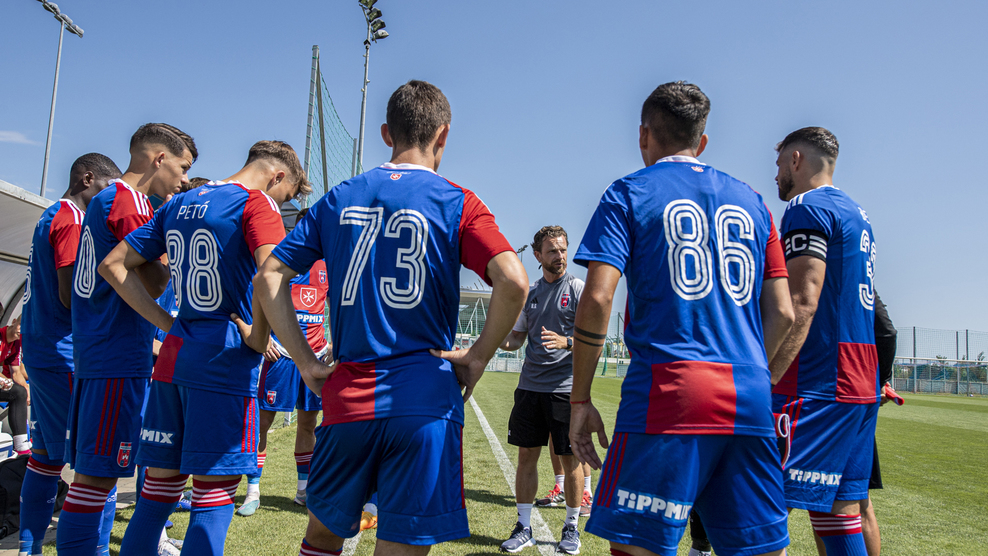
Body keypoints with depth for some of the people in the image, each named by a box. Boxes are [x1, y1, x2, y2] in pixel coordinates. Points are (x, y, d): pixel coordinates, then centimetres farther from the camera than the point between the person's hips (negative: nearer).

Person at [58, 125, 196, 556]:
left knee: (97, 471, 14)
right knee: (97, 473, -5)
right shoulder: (129, 201, -11)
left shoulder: (102, 200, 19)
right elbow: (150, 284, -16)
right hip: (120, 361, -10)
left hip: (91, 355, 10)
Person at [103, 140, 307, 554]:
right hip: (225, 362, -7)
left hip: (172, 357, 7)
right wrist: (259, 338, -9)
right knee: (214, 491, 0)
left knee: (160, 483, 14)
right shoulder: (257, 204, -7)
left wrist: (167, 324, 11)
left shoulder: (178, 204, 16)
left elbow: (113, 265, 17)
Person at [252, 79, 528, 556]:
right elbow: (513, 281, -17)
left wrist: (307, 363, 6)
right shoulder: (457, 203, -1)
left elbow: (268, 278, 5)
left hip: (347, 396, 3)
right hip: (424, 400, -3)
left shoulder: (338, 199, 9)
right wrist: (478, 357, -5)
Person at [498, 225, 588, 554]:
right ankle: (524, 528, 18)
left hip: (565, 387, -4)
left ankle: (571, 527, 19)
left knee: (570, 458, 3)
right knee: (526, 455, 7)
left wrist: (566, 341, -28)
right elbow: (517, 337, 18)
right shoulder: (530, 292, 12)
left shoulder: (578, 288, -3)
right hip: (530, 385, 4)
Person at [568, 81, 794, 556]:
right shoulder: (750, 201, 19)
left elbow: (597, 299, -7)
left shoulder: (629, 194, 6)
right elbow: (782, 314, 14)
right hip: (749, 401, 5)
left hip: (665, 392, -5)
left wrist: (580, 400, 0)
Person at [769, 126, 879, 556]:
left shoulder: (807, 208, -7)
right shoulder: (856, 213, 21)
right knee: (839, 505, 13)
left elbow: (801, 304, -18)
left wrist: (766, 379, -20)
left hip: (818, 384, -10)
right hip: (861, 383, 10)